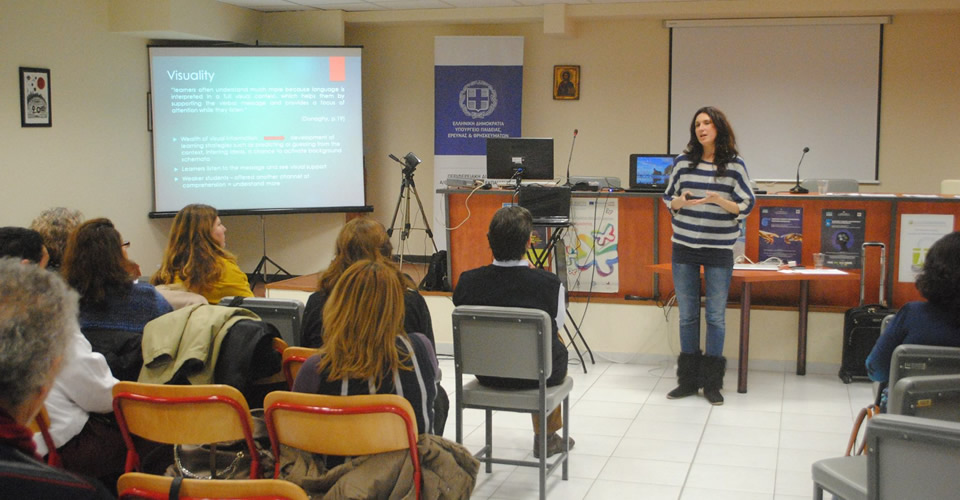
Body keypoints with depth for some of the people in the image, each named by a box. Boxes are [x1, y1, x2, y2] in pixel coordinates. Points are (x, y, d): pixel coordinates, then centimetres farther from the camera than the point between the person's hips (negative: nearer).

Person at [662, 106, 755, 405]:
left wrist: (718, 200, -20)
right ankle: (688, 380, 18)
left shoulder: (734, 165, -2)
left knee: (716, 316, 3)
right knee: (687, 315, 8)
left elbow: (747, 206, -3)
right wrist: (680, 202, -12)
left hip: (719, 249, -2)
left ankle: (712, 383, 13)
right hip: (684, 247, 2)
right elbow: (668, 198, 11)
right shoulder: (683, 162, 4)